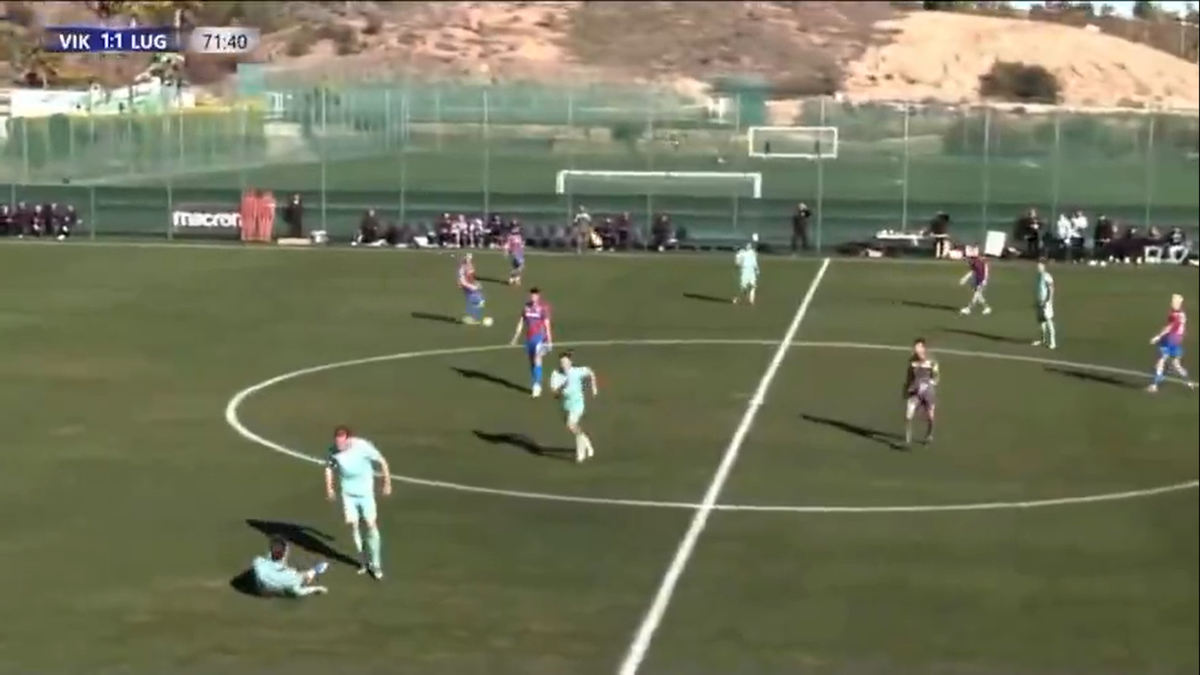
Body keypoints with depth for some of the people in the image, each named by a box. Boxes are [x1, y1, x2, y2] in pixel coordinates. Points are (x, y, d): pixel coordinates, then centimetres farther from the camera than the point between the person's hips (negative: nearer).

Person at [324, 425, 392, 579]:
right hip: (347, 493, 2)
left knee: (371, 525, -4)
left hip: (365, 492, -2)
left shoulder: (363, 447, -22)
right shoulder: (334, 450, -13)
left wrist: (387, 484, -3)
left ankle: (376, 565, 8)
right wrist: (329, 488, 7)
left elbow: (382, 462, -9)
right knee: (353, 524, 2)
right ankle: (364, 561, 20)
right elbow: (329, 467, 8)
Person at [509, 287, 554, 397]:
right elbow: (521, 323, 13)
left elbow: (547, 325, -6)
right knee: (531, 361, 11)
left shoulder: (543, 308, -8)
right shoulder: (526, 307, 6)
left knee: (537, 360, -15)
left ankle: (537, 385, -13)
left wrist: (549, 340, -9)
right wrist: (516, 337, 12)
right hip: (529, 337, 5)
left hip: (539, 337, -5)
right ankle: (535, 384, 23)